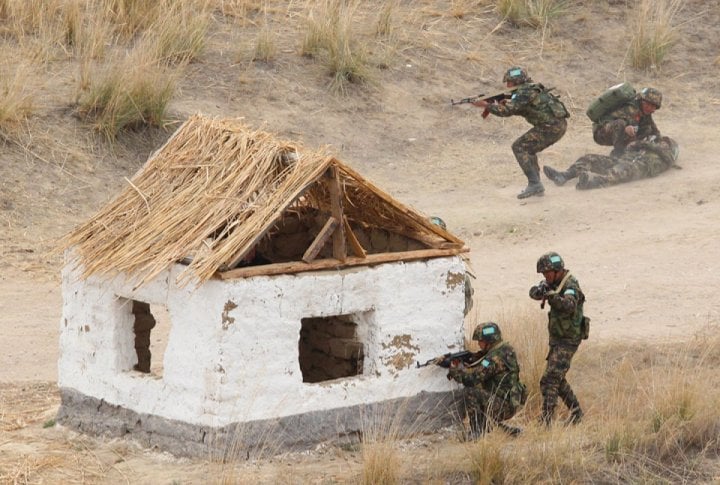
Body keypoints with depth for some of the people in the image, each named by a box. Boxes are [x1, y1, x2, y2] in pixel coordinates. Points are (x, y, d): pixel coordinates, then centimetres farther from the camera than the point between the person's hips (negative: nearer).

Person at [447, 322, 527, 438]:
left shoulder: (496, 357, -20)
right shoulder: (504, 350, 11)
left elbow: (473, 378, -22)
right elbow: (478, 371, 16)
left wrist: (455, 369, -5)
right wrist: (461, 366, 3)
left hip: (504, 406, -10)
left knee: (471, 392, -17)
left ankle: (477, 433, -11)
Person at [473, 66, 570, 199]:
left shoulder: (524, 93, -12)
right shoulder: (529, 89, 19)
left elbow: (507, 111, -18)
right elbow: (519, 108, 29)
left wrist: (486, 105, -7)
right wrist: (506, 103, 12)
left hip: (550, 127, -10)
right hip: (559, 125, 10)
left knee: (519, 147, -6)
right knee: (528, 149, 21)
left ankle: (534, 184, -14)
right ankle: (536, 187, 18)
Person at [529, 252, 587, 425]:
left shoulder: (570, 286, -20)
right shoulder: (554, 283, 7)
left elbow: (569, 306, -39)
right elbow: (534, 292, -4)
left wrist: (552, 296, -54)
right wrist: (539, 290, -26)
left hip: (568, 341, -10)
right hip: (556, 339, 10)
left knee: (549, 380, -16)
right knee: (558, 379, 19)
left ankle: (545, 421, -19)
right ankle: (576, 412, 32)